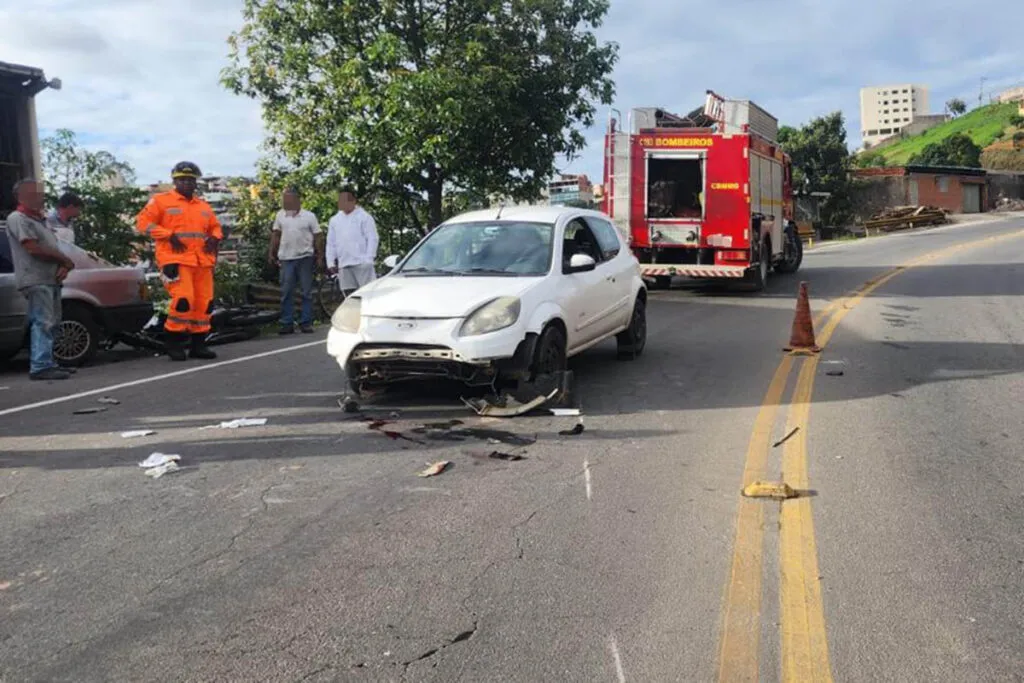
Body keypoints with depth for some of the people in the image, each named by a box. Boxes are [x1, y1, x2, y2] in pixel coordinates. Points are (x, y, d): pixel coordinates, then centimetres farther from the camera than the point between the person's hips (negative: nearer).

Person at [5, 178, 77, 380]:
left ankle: (46, 363, 17)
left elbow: (54, 249, 20)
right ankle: (41, 366, -14)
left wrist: (63, 267, -1)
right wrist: (65, 261, -8)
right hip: (36, 280, -9)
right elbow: (34, 249, -17)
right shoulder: (18, 219, -7)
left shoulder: (39, 219, 22)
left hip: (51, 279, 9)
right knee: (43, 323, -13)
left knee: (51, 323, 11)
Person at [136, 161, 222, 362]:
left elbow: (215, 227, 29)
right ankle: (174, 343, -2)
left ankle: (198, 344, 15)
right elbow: (143, 222, -2)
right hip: (175, 260, -6)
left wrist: (214, 238, 5)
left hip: (202, 262, 6)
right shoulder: (161, 201, 4)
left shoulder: (204, 207, 20)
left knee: (205, 303, 4)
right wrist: (169, 235, -13)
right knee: (183, 300, -18)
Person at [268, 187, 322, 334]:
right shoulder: (280, 215, 7)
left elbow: (317, 237, 0)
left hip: (305, 257, -2)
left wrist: (319, 256, -4)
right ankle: (287, 323, 7)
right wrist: (272, 253, 9)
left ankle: (306, 323, 8)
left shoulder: (309, 216, -1)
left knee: (306, 292, 3)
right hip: (286, 258, 2)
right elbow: (276, 235, 13)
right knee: (286, 293, 3)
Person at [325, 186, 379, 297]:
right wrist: (331, 262, 10)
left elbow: (373, 239, -4)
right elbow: (331, 244, 18)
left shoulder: (364, 217, 0)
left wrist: (368, 259, -12)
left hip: (362, 263, -5)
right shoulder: (335, 220, 15)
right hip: (343, 265, 5)